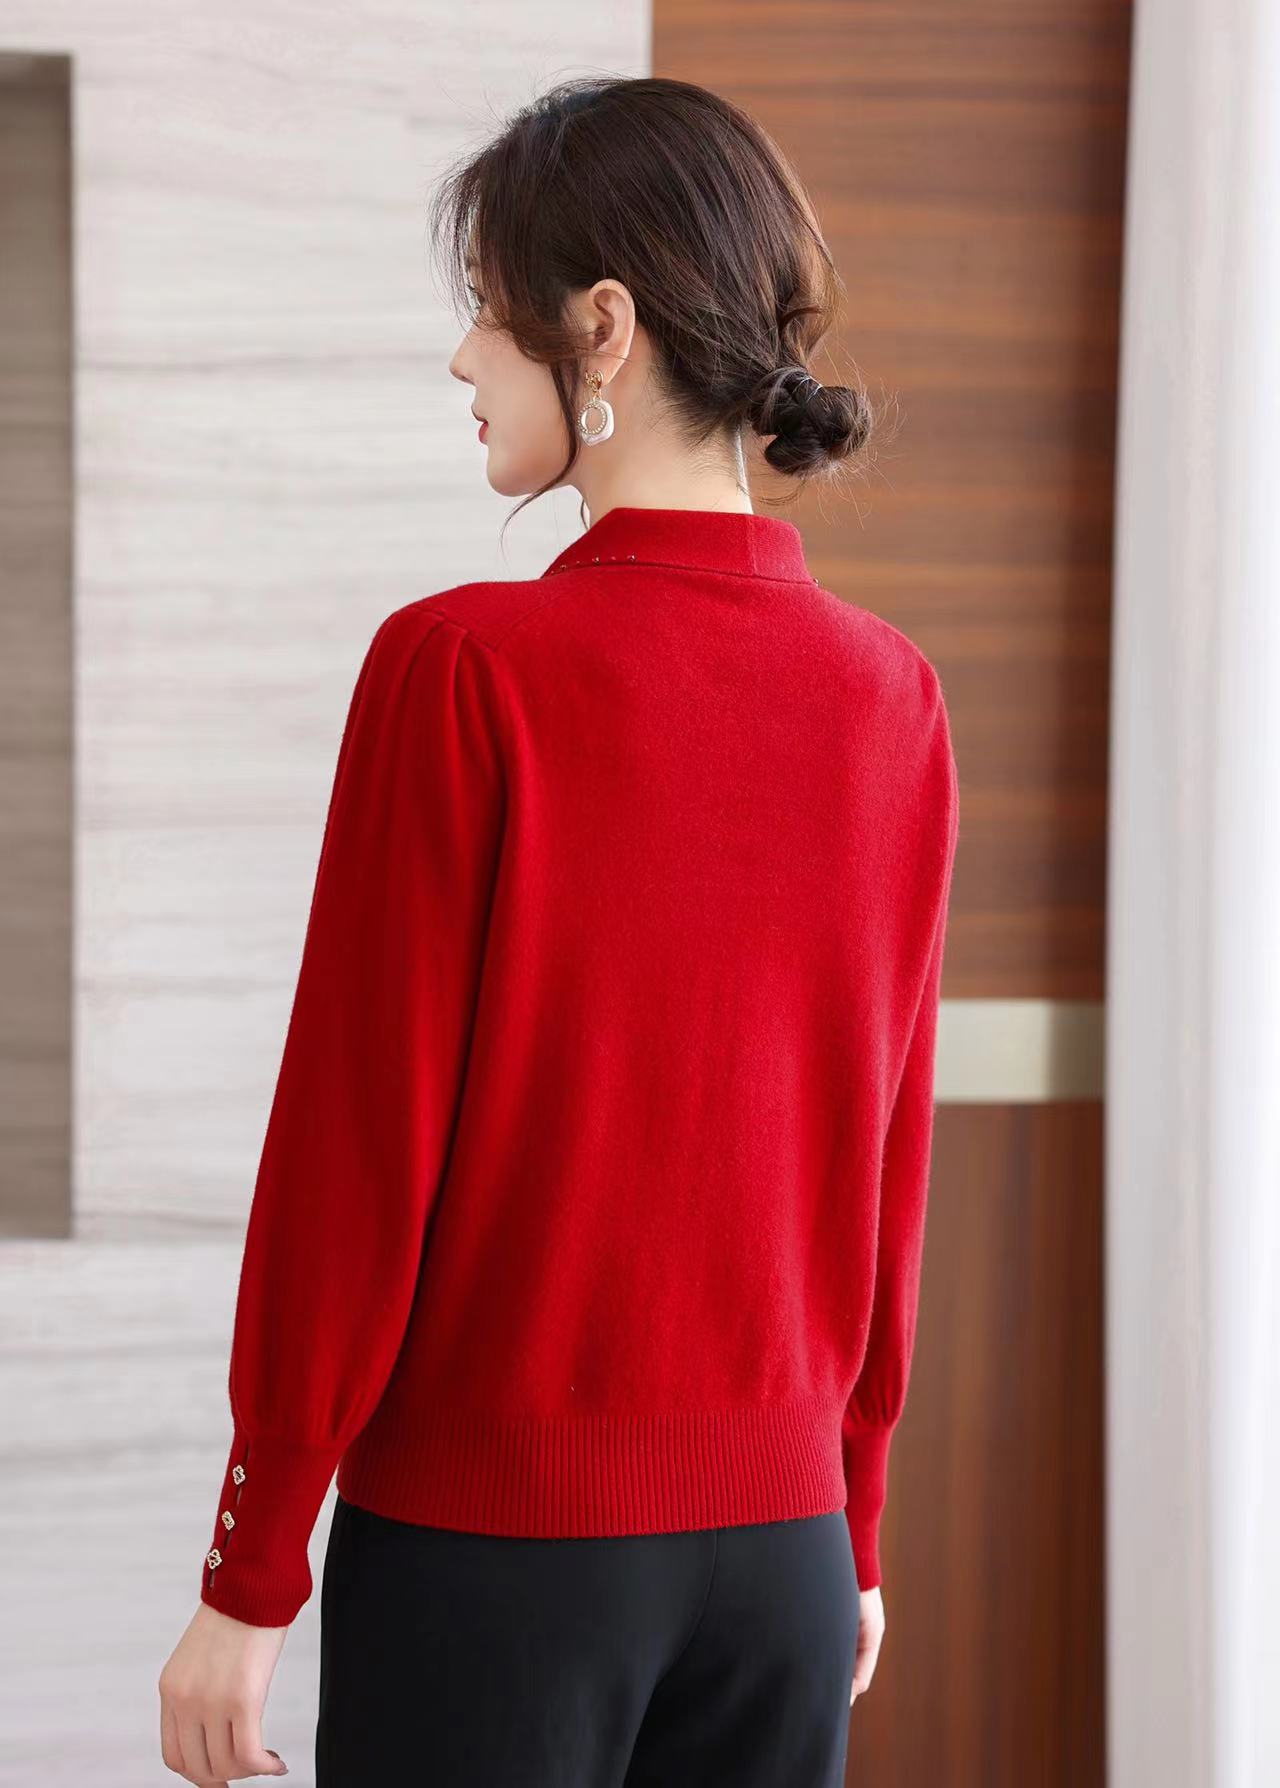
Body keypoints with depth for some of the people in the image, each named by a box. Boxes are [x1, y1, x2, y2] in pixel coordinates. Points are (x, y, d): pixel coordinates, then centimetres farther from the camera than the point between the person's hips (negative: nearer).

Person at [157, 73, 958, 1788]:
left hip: (487, 1534, -5)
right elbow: (886, 1162, 8)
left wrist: (250, 1576, -3)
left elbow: (357, 1150, -12)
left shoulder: (464, 673, -14)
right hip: (780, 1540, 5)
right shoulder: (891, 698, 1)